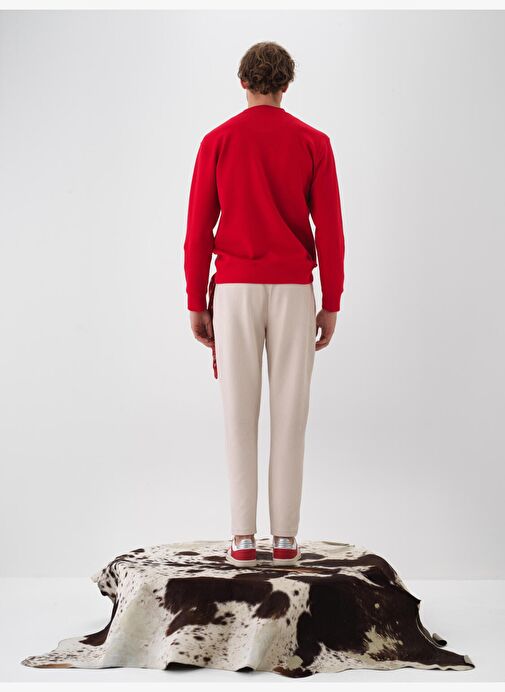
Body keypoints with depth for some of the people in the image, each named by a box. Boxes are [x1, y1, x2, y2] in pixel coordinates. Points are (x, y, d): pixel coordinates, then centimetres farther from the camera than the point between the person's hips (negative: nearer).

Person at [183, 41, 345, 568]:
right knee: (290, 413, 4)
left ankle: (243, 538, 0)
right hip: (293, 291, 0)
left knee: (239, 412, 2)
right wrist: (331, 305, 4)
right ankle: (285, 537, 4)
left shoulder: (217, 142, 1)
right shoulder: (314, 143, 1)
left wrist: (196, 303, 5)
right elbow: (329, 230, -3)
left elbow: (198, 229, -1)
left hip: (234, 291, 0)